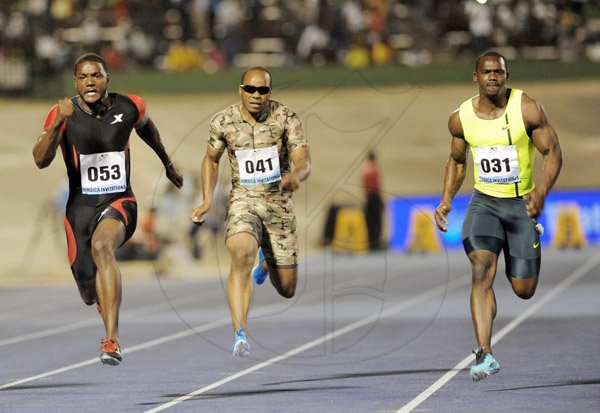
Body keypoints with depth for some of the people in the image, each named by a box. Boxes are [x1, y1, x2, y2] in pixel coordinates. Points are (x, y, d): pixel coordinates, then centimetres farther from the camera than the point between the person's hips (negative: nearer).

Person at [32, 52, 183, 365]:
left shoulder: (129, 107, -5)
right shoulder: (63, 114, -10)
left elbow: (145, 126, 20)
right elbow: (41, 160, -21)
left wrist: (167, 163, 32)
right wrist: (58, 123, -37)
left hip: (119, 202, -2)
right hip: (80, 207, 2)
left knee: (101, 247, -36)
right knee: (89, 294, 8)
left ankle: (112, 342, -42)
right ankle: (103, 296, 53)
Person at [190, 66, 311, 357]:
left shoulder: (286, 118, -9)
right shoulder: (223, 122, -5)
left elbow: (304, 161, -17)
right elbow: (211, 160, 13)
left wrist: (295, 175, -41)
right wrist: (207, 200, 1)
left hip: (279, 202, 1)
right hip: (243, 201, -1)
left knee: (286, 289, 7)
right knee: (242, 256, -32)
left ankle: (267, 263, 45)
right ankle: (240, 334, -34)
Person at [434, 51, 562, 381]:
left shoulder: (528, 109, -11)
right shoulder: (460, 118, -2)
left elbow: (552, 152, -9)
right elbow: (456, 161, 15)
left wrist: (542, 191, -25)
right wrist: (446, 201, 3)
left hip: (522, 203, -1)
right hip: (484, 202, 1)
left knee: (523, 290, 3)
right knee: (481, 270, -23)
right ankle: (485, 354, -26)